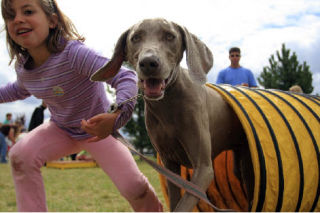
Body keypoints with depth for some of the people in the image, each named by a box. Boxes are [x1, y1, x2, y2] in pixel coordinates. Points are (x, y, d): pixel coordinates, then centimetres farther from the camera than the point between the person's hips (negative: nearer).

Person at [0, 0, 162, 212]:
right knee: (21, 156, -19)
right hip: (61, 130, 5)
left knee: (133, 186, -14)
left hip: (99, 128, -5)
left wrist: (116, 116, -58)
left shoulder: (74, 53, -35)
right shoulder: (22, 67, -12)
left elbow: (125, 77, -42)